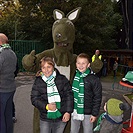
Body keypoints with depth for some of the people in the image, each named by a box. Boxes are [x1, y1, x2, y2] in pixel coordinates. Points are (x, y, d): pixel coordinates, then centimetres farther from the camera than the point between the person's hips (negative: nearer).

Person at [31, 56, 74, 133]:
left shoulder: (62, 79, -3)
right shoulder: (38, 82, -2)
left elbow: (69, 95, -1)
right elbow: (34, 99, -3)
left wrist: (68, 111, -8)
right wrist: (46, 106, -18)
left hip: (61, 118, 0)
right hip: (45, 119, 0)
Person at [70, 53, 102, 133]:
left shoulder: (94, 79, -17)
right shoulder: (74, 76, -4)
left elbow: (97, 98, -12)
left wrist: (95, 113, -11)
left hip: (87, 113, -4)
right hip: (74, 111, 4)